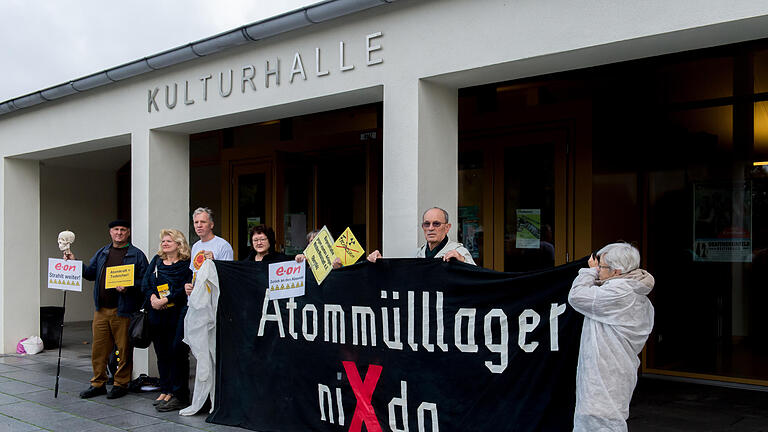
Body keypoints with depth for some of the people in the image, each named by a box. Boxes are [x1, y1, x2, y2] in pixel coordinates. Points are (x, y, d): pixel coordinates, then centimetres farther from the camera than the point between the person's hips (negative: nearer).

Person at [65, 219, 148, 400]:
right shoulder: (101, 253, 16)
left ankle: (121, 384, 15)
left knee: (124, 349, 2)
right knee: (99, 348, 9)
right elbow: (90, 273, 15)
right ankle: (98, 383, 21)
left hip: (123, 311, -5)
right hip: (101, 310, 5)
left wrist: (128, 287, -20)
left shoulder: (136, 255, 0)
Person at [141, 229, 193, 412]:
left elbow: (186, 288, -14)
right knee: (161, 353, 10)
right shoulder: (156, 261, 16)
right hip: (157, 315, 6)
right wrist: (152, 297, -9)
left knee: (177, 352, -5)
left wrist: (166, 299, -19)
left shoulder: (186, 264, -4)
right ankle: (165, 391, 20)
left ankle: (178, 394, 0)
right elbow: (145, 282, 10)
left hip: (177, 315, -6)